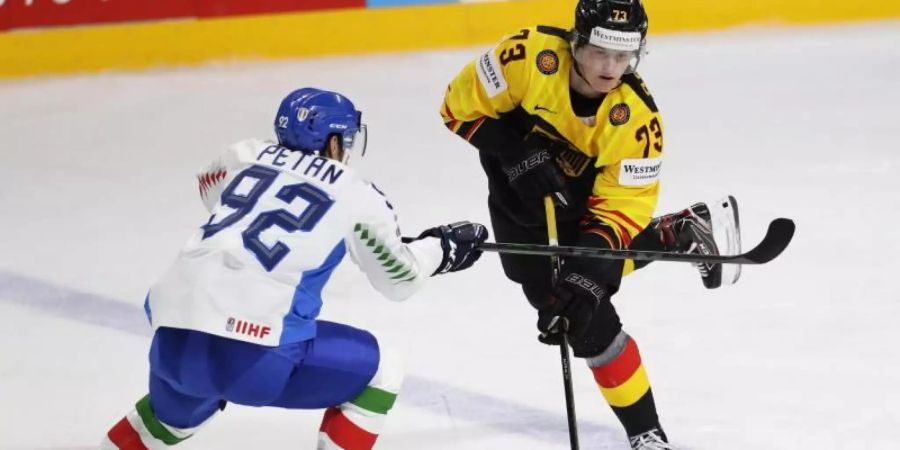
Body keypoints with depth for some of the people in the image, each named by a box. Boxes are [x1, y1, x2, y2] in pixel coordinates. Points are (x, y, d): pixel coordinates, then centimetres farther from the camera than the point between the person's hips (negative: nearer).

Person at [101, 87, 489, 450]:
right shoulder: (355, 195, 7)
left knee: (174, 416, 39)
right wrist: (442, 246, 36)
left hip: (172, 342, 6)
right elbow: (398, 279, 19)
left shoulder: (246, 157, 18)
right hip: (253, 356, -6)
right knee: (380, 373, 15)